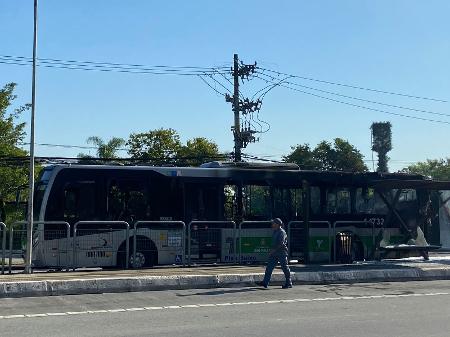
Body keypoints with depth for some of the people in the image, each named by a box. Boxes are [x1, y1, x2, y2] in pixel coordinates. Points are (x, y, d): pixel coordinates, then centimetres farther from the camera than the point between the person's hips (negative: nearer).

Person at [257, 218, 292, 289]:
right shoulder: (275, 232, 15)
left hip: (281, 253, -9)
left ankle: (288, 283, 8)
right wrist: (272, 251, 18)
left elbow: (280, 243, -22)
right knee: (269, 267, 2)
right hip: (274, 253, 9)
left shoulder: (282, 232, -14)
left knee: (285, 268, -1)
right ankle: (265, 282, 0)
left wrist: (273, 250, -22)